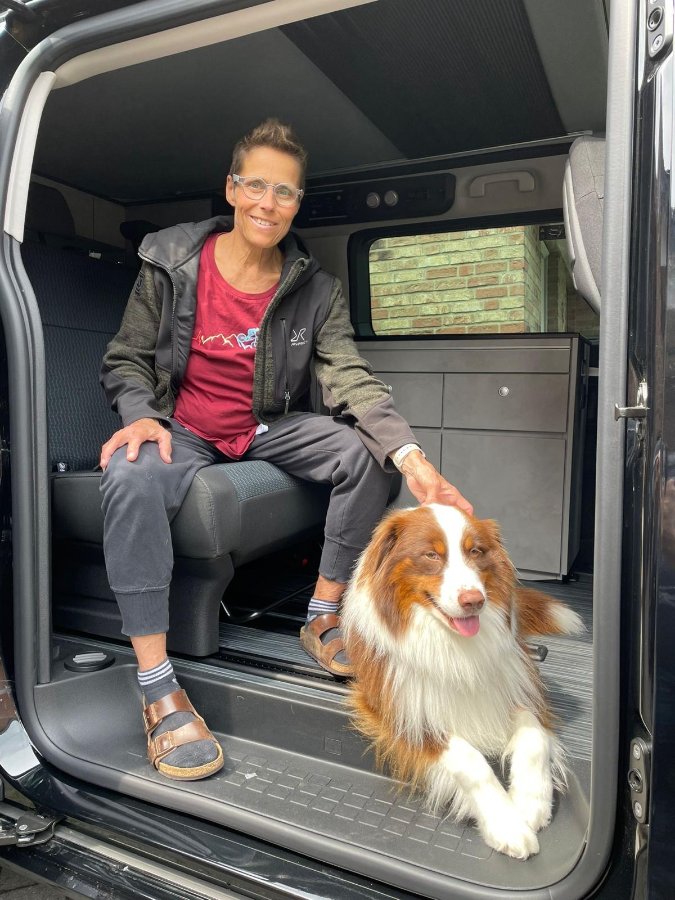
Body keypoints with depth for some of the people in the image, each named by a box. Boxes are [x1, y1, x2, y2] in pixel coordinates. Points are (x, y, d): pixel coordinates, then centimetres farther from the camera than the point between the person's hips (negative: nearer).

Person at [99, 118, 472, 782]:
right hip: (182, 429, -2)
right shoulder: (170, 263, -6)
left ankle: (322, 620, -5)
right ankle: (158, 689, -26)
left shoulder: (316, 291, -3)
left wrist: (411, 458, -32)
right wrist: (141, 416, -24)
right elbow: (126, 360, 1)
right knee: (131, 476, -36)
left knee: (365, 449, -22)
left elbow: (350, 378, -15)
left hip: (269, 428, 3)